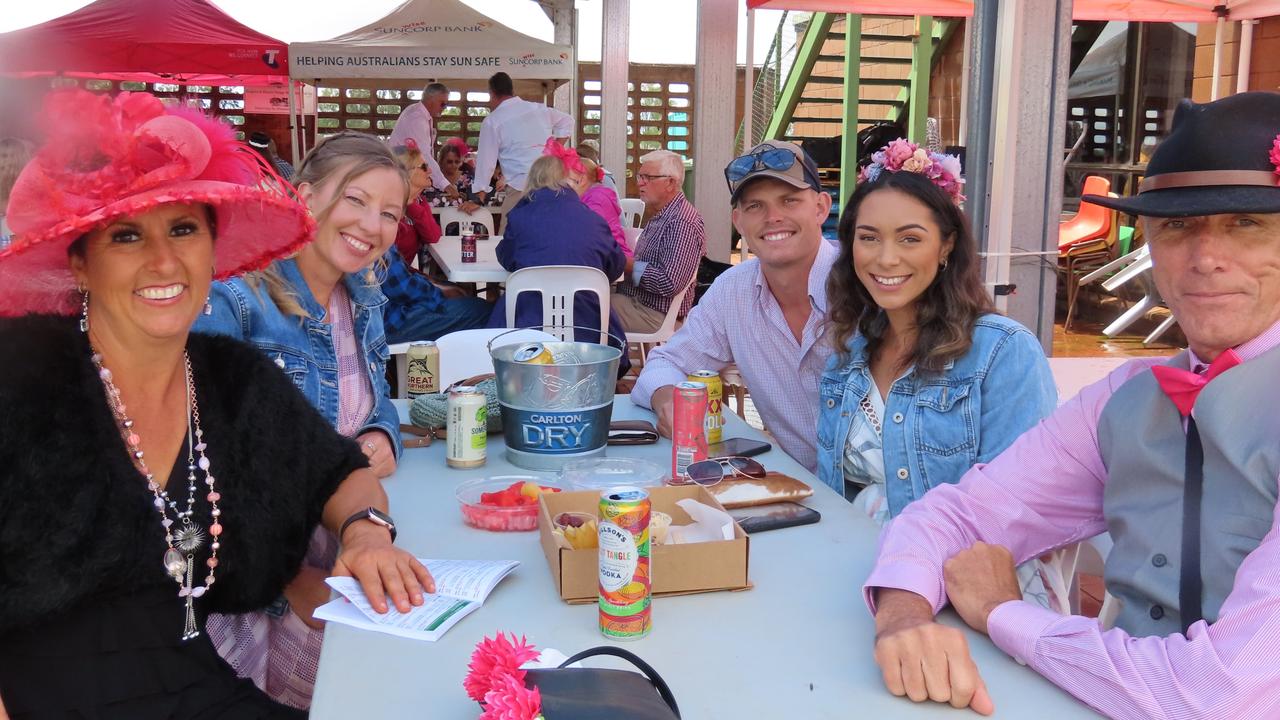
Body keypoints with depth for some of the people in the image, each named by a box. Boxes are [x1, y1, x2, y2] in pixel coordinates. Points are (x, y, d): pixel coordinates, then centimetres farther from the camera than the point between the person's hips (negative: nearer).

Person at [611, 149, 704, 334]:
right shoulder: (661, 215, 14)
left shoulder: (682, 223, -19)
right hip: (635, 298, 10)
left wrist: (629, 265, -14)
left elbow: (670, 283, -26)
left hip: (655, 315, -10)